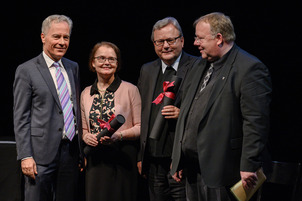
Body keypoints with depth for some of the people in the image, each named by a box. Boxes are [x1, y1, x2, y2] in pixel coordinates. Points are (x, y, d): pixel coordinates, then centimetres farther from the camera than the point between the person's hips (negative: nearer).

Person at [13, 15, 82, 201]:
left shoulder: (73, 67, 14)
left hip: (71, 151, 5)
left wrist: (81, 148, 14)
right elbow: (20, 117, -6)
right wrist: (25, 156, -13)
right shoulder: (26, 70, -4)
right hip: (42, 152, -5)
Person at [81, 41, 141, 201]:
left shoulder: (130, 89, 1)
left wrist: (119, 135, -17)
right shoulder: (86, 93, 13)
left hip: (123, 157, -3)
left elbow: (140, 127, -1)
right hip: (95, 159, 3)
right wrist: (86, 137, -2)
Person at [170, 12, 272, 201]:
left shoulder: (250, 69, -11)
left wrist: (248, 167, -19)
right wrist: (178, 160, 20)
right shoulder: (199, 68, 17)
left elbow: (256, 122, -16)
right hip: (193, 170, 8)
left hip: (222, 171, -8)